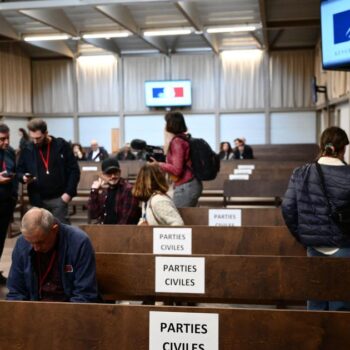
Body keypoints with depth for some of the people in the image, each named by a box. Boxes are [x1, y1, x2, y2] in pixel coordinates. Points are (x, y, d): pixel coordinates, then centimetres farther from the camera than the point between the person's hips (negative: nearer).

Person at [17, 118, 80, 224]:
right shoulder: (27, 150, 3)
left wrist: (69, 192, -9)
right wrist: (24, 177, -11)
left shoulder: (62, 146, -3)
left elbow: (74, 170, -2)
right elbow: (19, 171, 13)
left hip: (59, 198, -2)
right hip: (38, 200, 2)